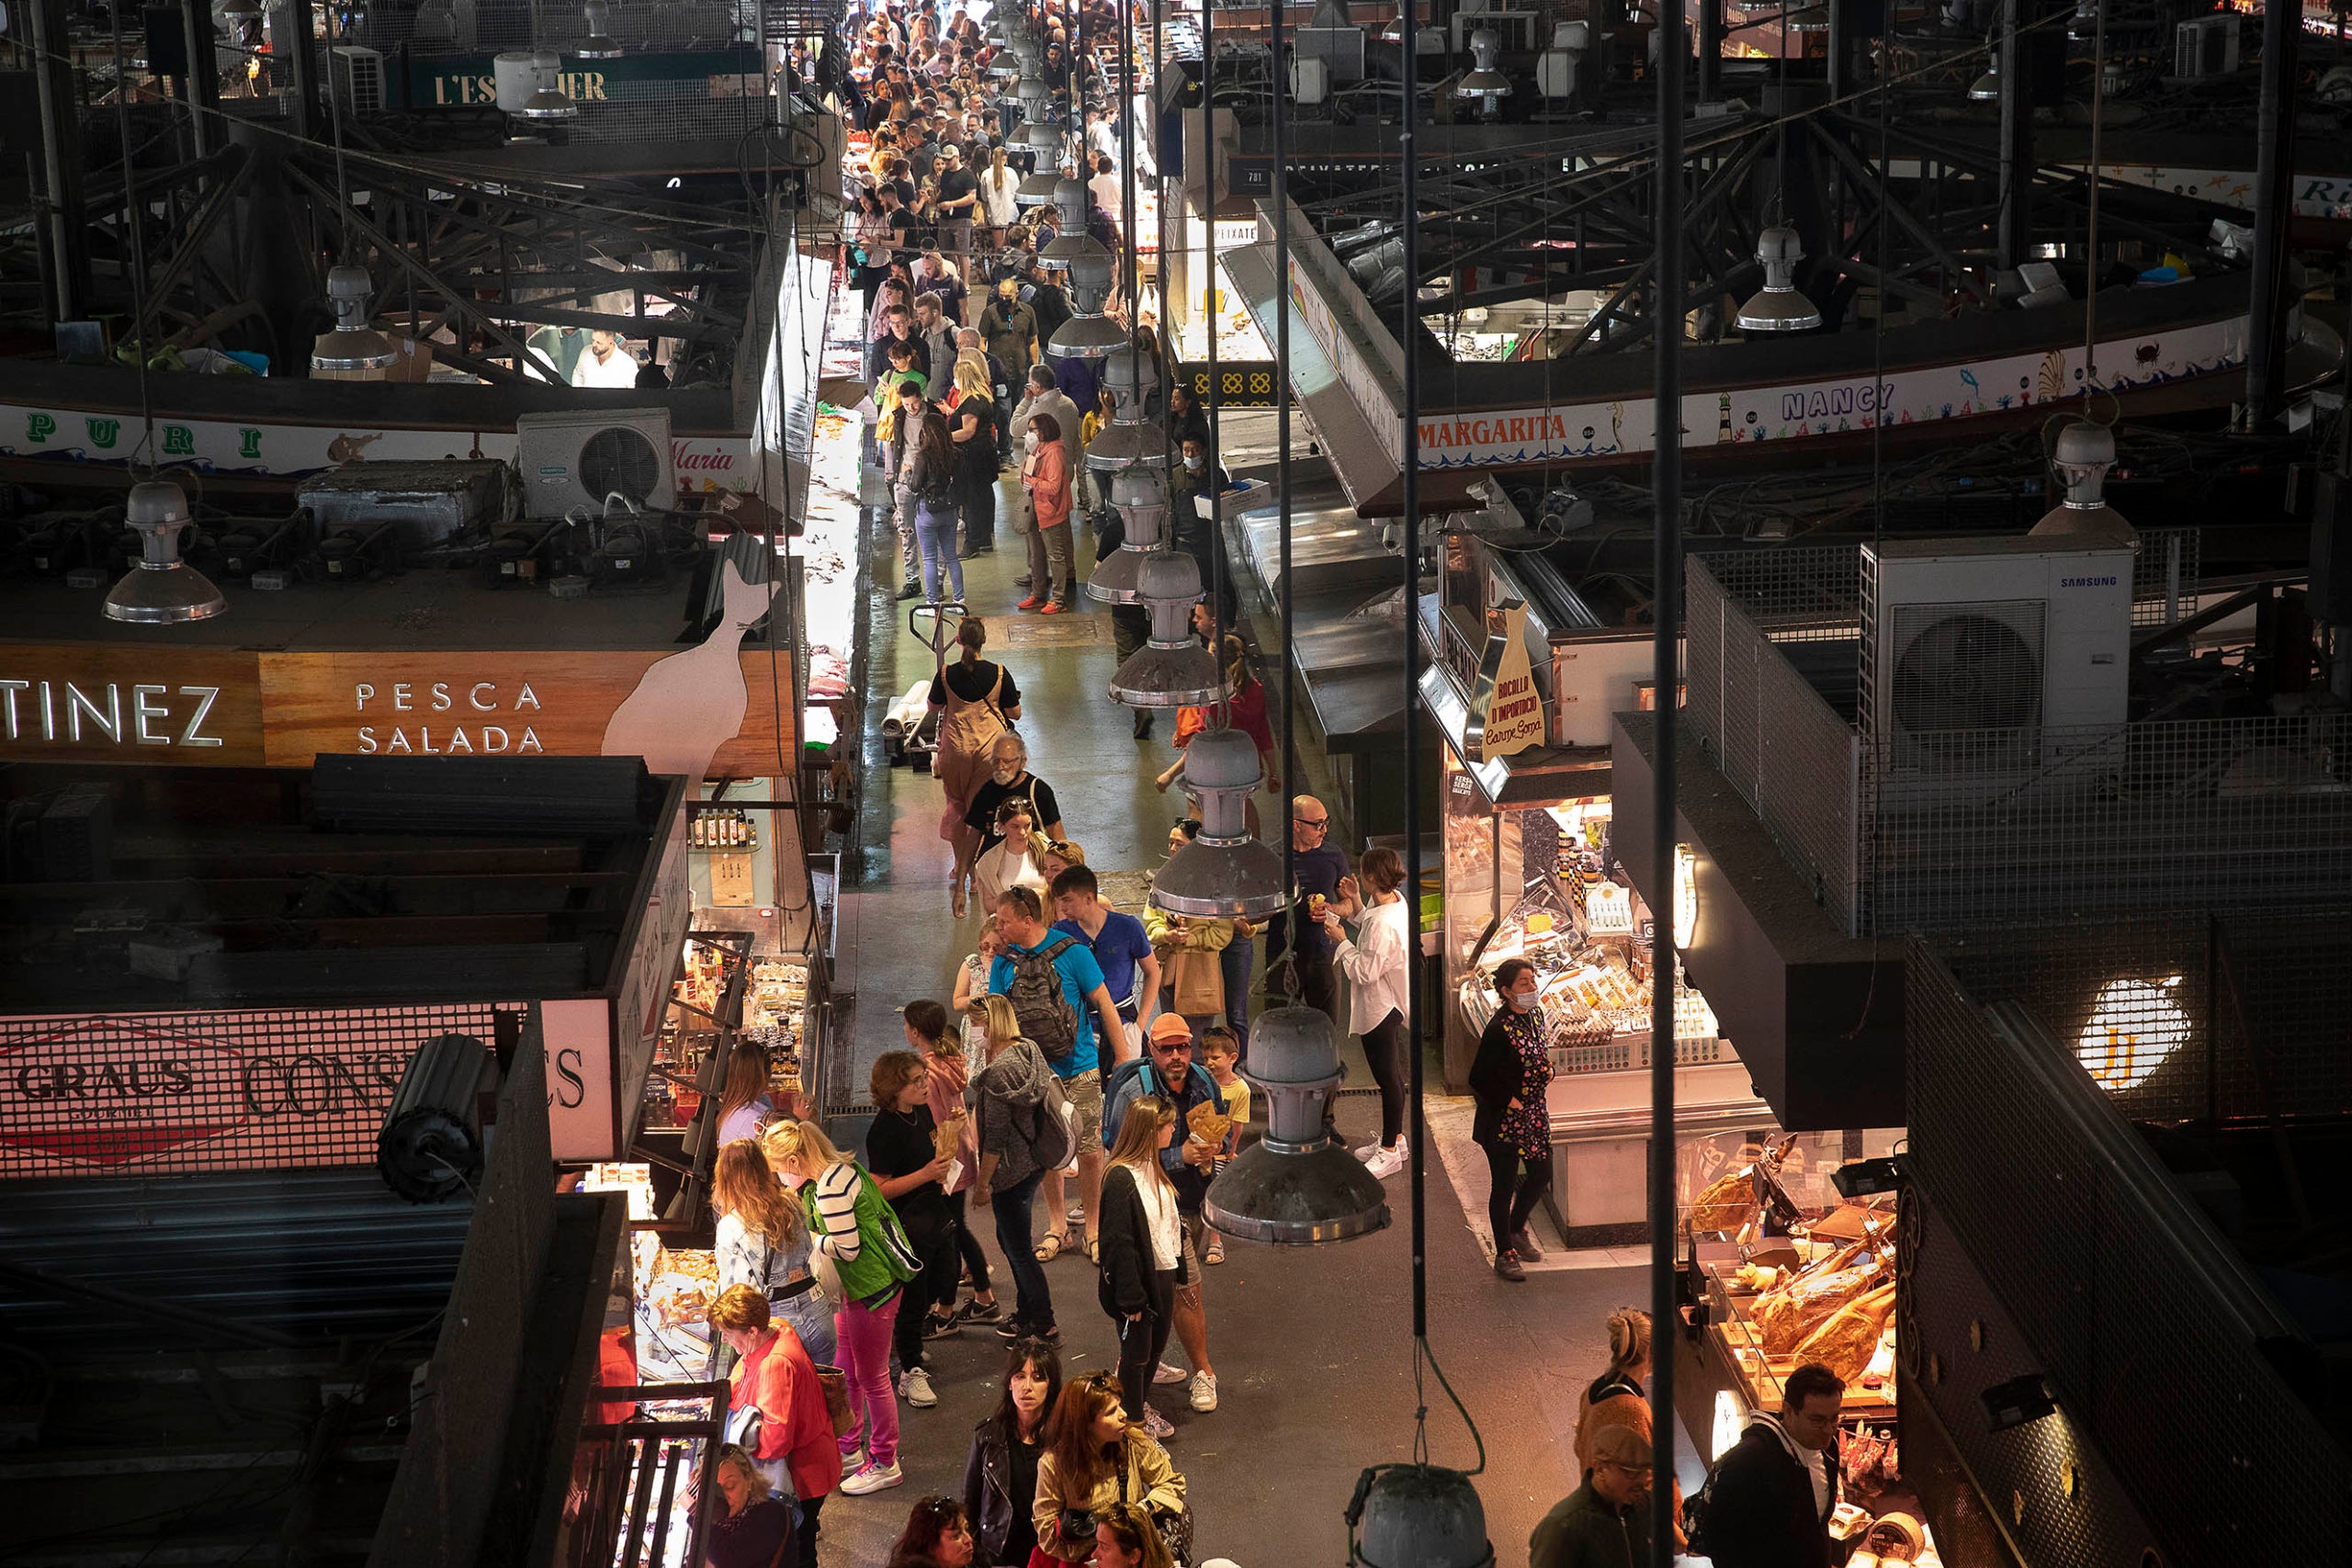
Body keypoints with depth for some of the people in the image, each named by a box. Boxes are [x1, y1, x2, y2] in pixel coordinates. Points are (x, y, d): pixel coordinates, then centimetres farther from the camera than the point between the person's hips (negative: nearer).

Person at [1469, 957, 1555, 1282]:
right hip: (1504, 1119, -8)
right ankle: (1505, 1253, 16)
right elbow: (1479, 1078, -20)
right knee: (1504, 1185, 3)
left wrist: (1546, 1069, 3)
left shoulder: (1535, 1015, 3)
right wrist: (1508, 1101, -18)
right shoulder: (1499, 1029, -22)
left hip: (1534, 1112, 8)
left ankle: (1517, 1230, 40)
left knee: (1541, 1173, 17)